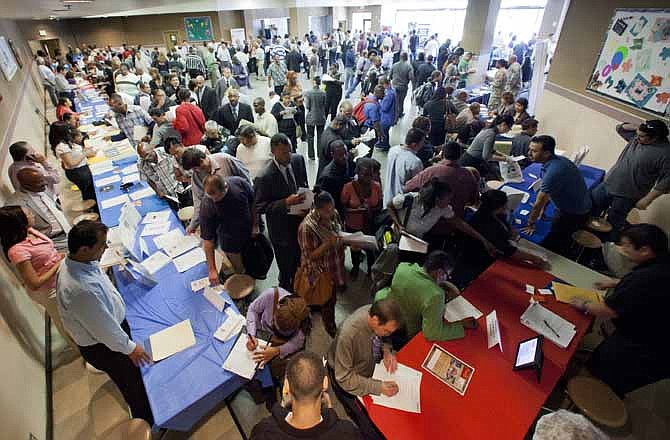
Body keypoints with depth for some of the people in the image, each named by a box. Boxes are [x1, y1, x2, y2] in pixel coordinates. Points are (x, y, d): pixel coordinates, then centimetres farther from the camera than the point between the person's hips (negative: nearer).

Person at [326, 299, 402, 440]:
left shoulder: (377, 312, -23)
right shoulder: (348, 334, -39)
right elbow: (344, 378, -25)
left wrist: (387, 351, -18)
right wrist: (378, 387, -31)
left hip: (370, 365, 5)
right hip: (348, 380, -5)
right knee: (373, 428, -7)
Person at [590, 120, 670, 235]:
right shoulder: (635, 137, 1)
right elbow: (620, 128, 17)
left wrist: (647, 199, -21)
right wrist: (637, 127, -2)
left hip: (626, 196, -7)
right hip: (606, 185, 7)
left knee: (612, 225, 6)